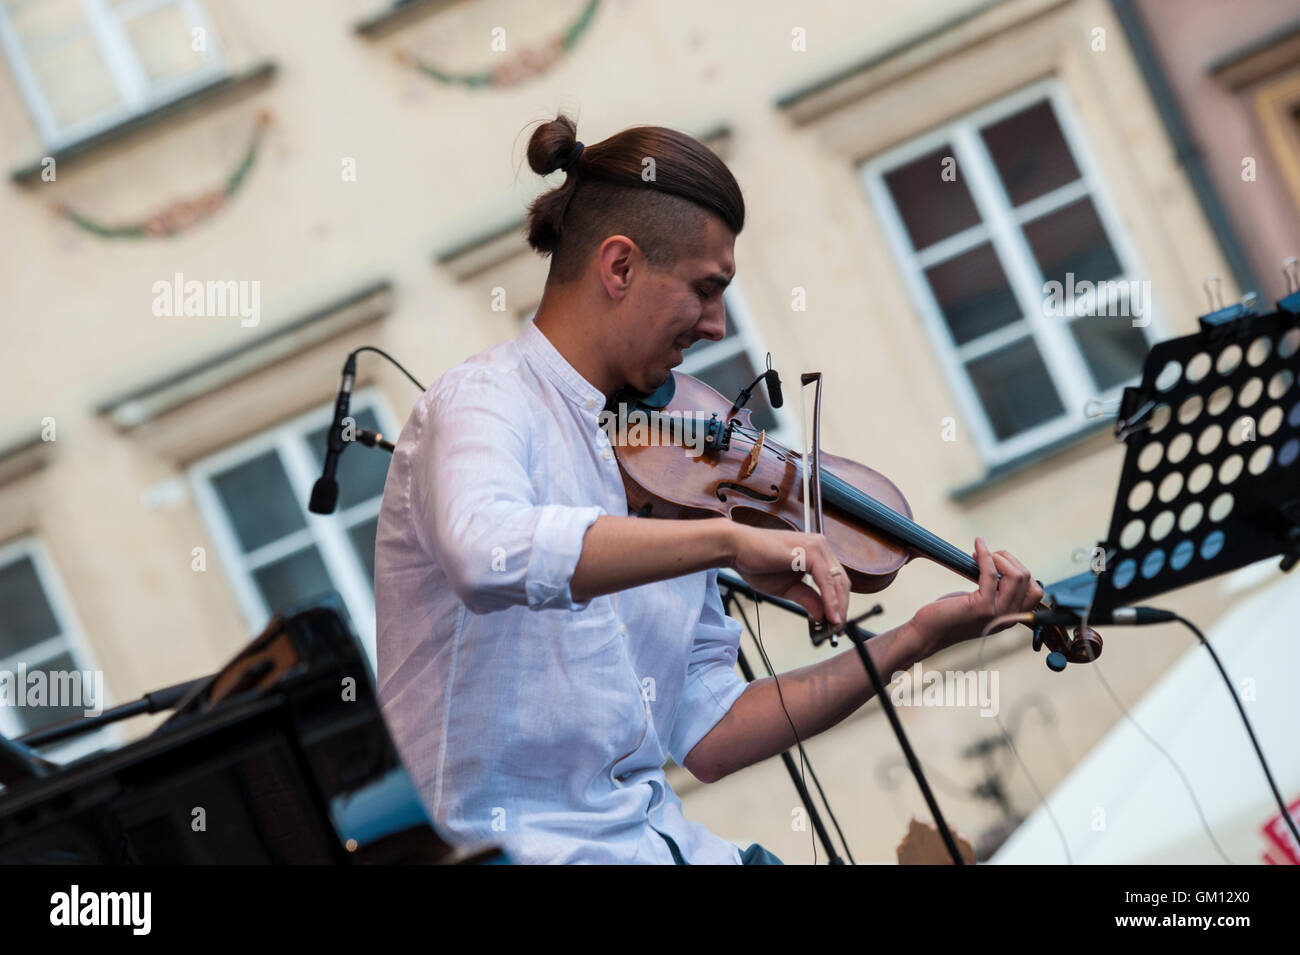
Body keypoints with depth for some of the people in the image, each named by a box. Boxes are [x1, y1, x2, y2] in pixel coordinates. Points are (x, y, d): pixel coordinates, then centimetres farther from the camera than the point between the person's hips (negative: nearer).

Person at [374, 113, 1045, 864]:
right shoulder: (482, 403, -8)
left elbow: (708, 740, 10)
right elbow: (487, 554, -34)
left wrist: (912, 643, 5)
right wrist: (727, 539, -32)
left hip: (656, 836, 7)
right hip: (524, 843, -7)